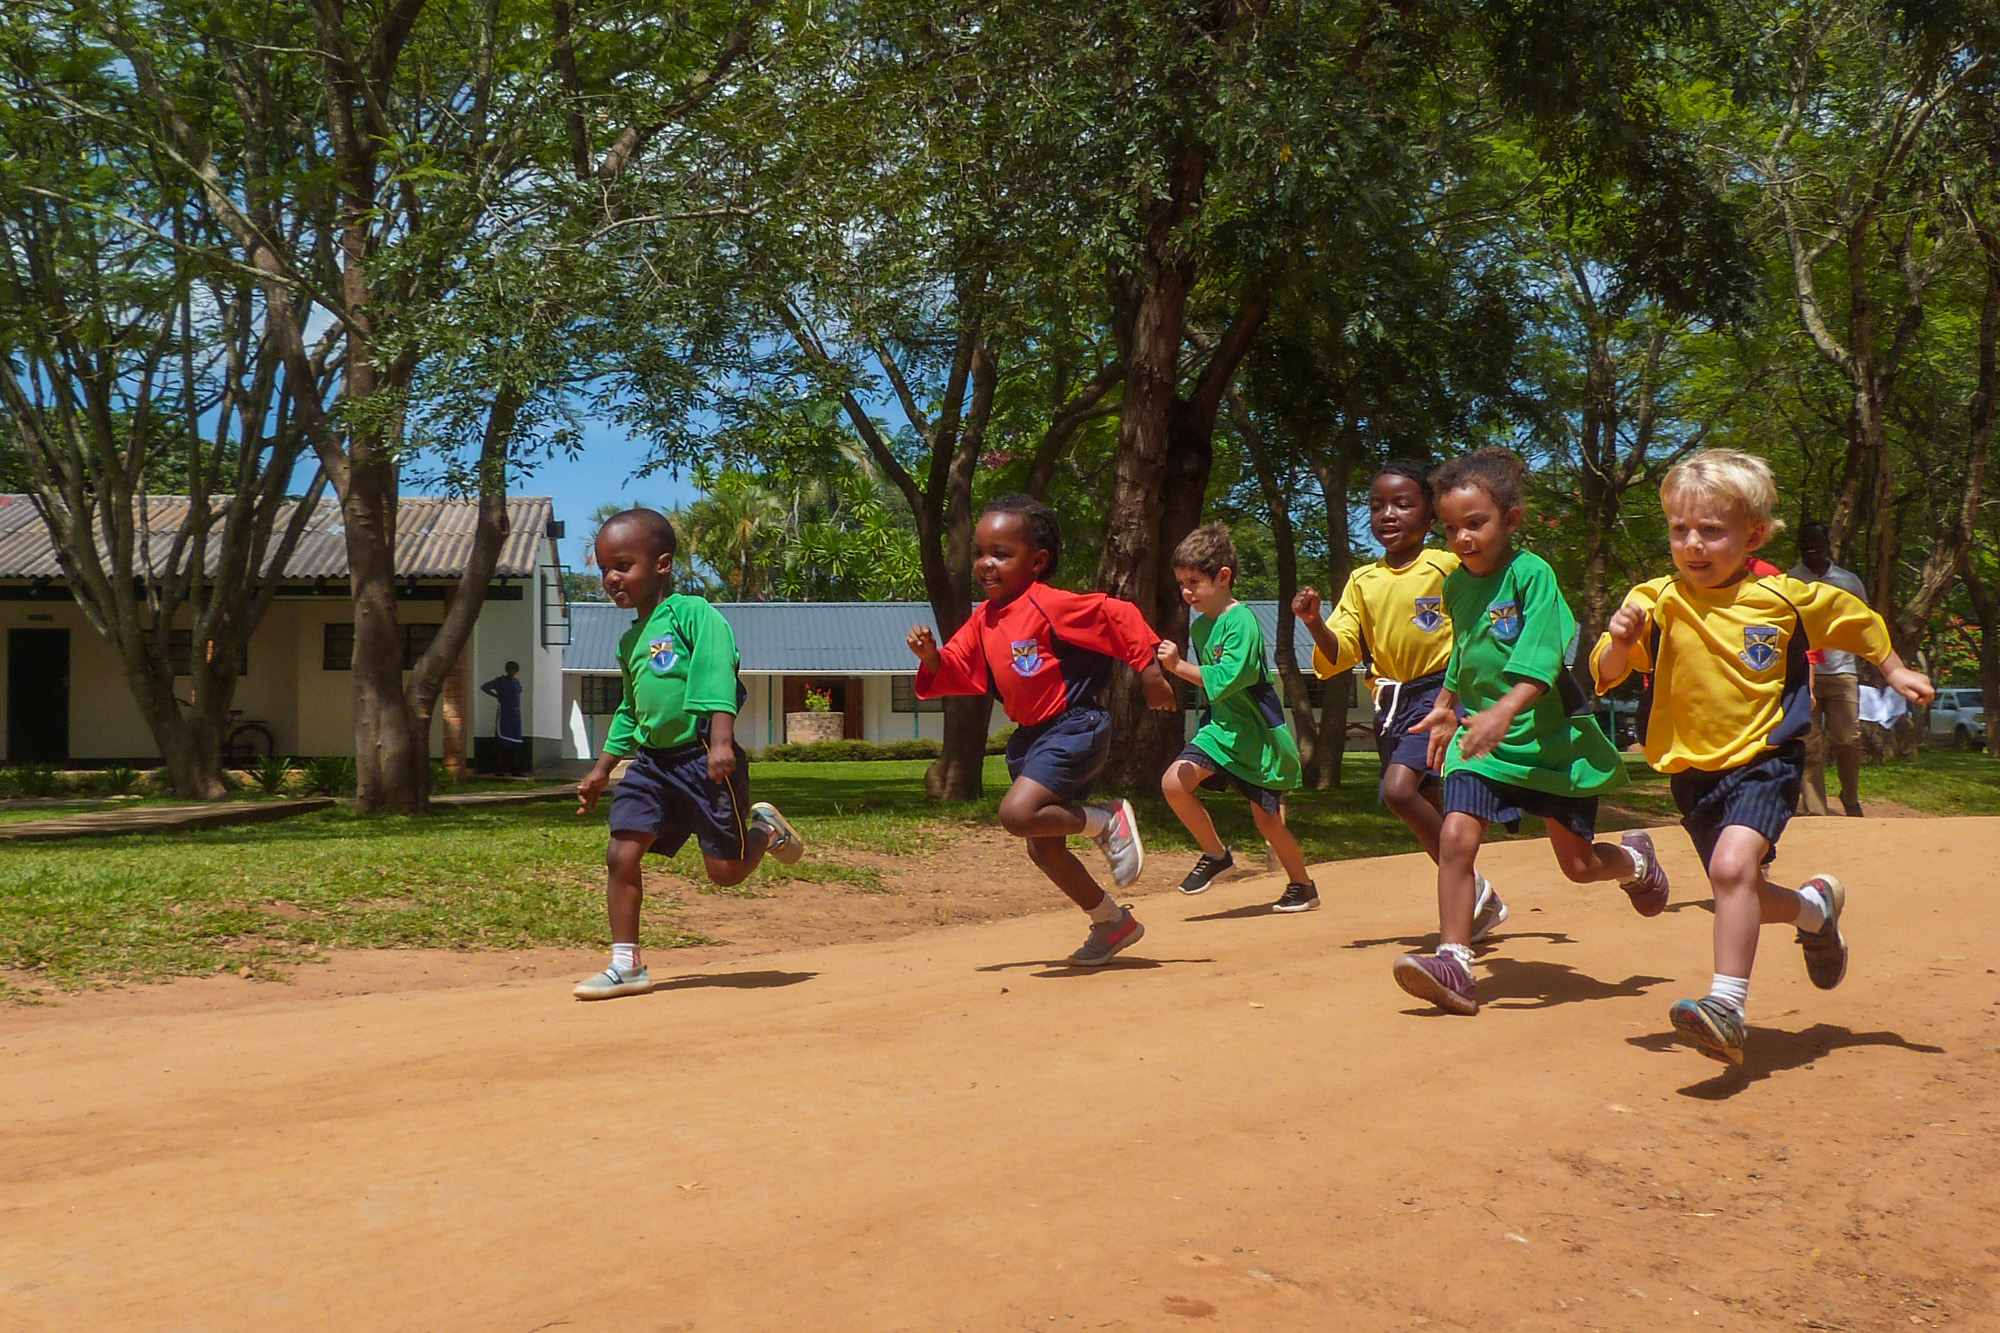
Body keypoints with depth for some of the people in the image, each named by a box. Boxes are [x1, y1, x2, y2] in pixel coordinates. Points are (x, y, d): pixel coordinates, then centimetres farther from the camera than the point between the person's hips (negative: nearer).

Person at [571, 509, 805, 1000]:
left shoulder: (692, 613, -8)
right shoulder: (630, 641, 16)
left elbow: (717, 676, -19)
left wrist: (721, 742, -30)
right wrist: (602, 770, 27)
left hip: (702, 757, -7)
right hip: (651, 761, 7)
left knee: (725, 870, -1)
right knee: (621, 856, -6)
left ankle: (764, 828, 32)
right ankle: (626, 966, 4)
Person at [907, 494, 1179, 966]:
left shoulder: (1050, 604, -17)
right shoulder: (983, 619, 7)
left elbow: (1119, 615, -15)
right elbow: (955, 671, 8)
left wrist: (1149, 670, -14)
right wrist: (930, 654, -13)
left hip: (1074, 728, -9)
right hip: (1030, 735, 9)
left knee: (1018, 814, -27)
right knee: (1042, 848, 13)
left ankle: (1107, 821, -3)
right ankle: (1113, 922, 30)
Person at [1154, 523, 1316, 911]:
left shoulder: (1241, 622, -21)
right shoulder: (1199, 624, 5)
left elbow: (1225, 678, -32)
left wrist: (1178, 667, -36)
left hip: (1258, 737, -7)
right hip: (1221, 729, 7)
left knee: (1267, 818, 3)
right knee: (1174, 782, -13)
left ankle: (1303, 886, 27)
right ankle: (1215, 854, 7)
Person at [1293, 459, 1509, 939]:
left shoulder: (1448, 567, -6)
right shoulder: (1362, 581, 7)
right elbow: (1338, 656, 3)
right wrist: (1314, 621, -16)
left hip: (1439, 691, -6)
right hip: (1390, 702, 6)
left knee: (1399, 789, -24)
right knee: (1429, 810, 13)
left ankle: (1471, 884, -7)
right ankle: (1478, 903, 30)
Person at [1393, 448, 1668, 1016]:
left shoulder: (1532, 573, -15)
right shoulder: (1456, 586, 4)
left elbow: (1541, 661, -27)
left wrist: (1505, 711, -41)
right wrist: (1446, 707, 25)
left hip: (1550, 737, -4)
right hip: (1481, 738, 4)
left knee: (1579, 864, 8)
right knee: (1455, 835, -18)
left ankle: (1635, 860, 44)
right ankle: (1454, 964, -15)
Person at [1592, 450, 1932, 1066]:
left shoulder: (1784, 597, -5)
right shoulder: (1657, 600, -7)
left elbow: (1855, 617, 15)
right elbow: (1605, 676, -10)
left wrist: (1895, 672, 22)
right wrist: (1619, 641, -30)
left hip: (1764, 761, -3)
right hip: (1693, 772, 3)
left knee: (1732, 866, -28)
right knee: (1744, 896, 16)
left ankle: (1727, 1007, -25)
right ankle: (1817, 905, 49)